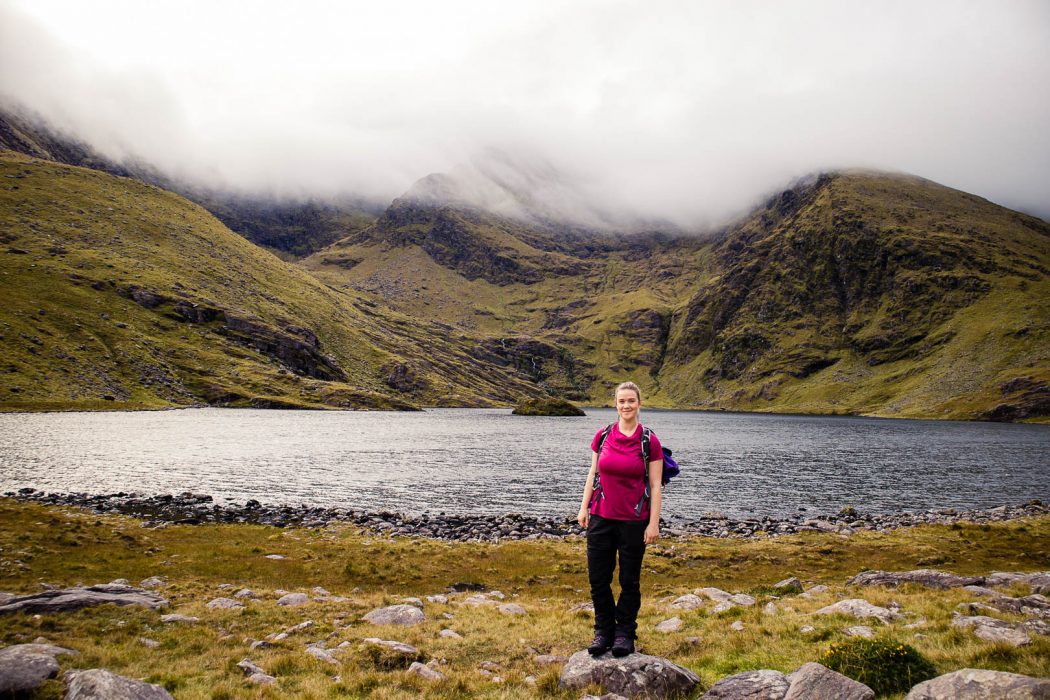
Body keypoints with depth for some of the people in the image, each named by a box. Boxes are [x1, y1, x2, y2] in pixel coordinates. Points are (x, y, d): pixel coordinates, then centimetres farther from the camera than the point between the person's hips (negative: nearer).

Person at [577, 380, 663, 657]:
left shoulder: (649, 442, -6)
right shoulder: (602, 436, 2)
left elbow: (655, 486, -5)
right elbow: (593, 474, 10)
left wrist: (654, 523, -8)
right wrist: (584, 507, 6)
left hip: (633, 520, -3)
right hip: (601, 517, 3)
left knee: (630, 580, 8)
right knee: (598, 578, 7)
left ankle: (625, 633, 24)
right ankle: (604, 630, 24)